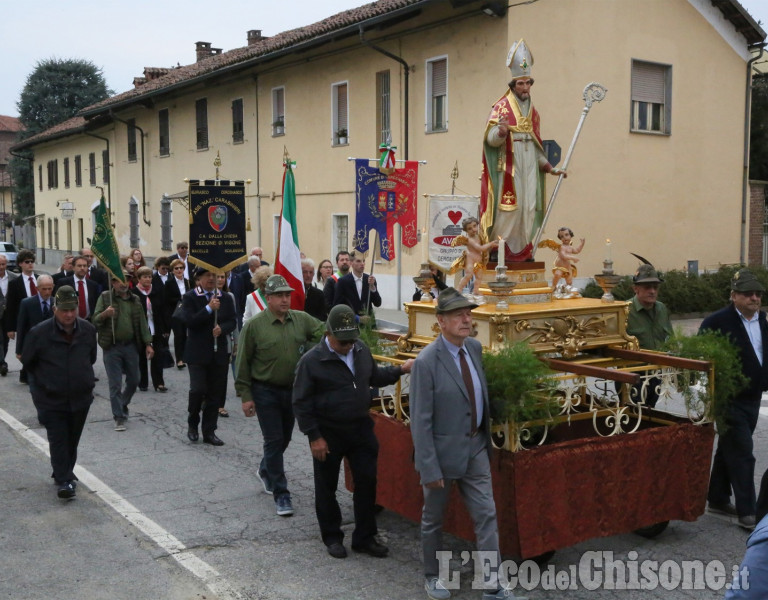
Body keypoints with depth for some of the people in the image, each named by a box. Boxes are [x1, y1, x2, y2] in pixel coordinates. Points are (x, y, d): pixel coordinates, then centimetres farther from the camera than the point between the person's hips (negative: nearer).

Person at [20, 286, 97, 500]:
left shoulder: (88, 330, -4)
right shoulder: (39, 333, -15)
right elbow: (27, 362, 0)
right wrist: (45, 381, 6)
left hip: (80, 396, 4)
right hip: (51, 399, -4)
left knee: (72, 440, 16)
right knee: (58, 440, -4)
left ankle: (66, 473, 34)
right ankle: (63, 481, 3)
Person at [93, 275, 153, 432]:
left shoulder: (135, 300, 9)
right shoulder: (105, 297, -1)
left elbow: (142, 323, 11)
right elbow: (95, 321, -5)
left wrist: (148, 344, 4)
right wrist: (104, 314, -27)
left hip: (130, 346, 4)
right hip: (111, 347, -4)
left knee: (133, 380, 10)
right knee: (115, 384, -2)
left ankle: (122, 405, 35)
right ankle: (119, 417, 5)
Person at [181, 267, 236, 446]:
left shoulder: (226, 298, 10)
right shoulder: (190, 297, -2)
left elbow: (232, 322, 7)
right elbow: (189, 321, -14)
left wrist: (222, 328, -14)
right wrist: (209, 308, -20)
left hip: (219, 352, 4)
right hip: (197, 353, -4)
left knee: (215, 393, 5)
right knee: (198, 390, -11)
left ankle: (209, 431, 15)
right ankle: (192, 423, 15)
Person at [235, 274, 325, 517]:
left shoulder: (302, 320, -1)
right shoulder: (254, 326, -10)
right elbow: (243, 363, -7)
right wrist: (246, 396, -9)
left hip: (294, 390, 5)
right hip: (265, 392, -5)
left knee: (284, 439, 18)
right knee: (274, 441, -2)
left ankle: (265, 471, 45)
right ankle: (281, 494, 5)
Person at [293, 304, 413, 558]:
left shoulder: (361, 351, 2)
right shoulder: (311, 361, -16)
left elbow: (374, 376, 20)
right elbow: (301, 403, -12)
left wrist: (400, 370, 8)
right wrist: (314, 437, -14)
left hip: (361, 429, 5)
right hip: (328, 433, -4)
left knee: (367, 482, 8)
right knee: (326, 487, 9)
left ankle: (365, 537, 23)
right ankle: (332, 537, 27)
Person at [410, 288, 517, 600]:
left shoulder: (475, 347, -1)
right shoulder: (426, 362, -21)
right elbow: (420, 420, -19)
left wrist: (486, 440, 14)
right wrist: (429, 468, -18)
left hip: (475, 448, 6)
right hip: (443, 452, -5)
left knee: (486, 516, 4)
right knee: (433, 519, 14)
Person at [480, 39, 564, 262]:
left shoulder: (533, 112, 19)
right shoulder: (501, 107, -1)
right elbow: (491, 139, -11)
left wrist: (550, 168, 17)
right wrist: (501, 131, -33)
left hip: (529, 168, 6)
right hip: (508, 168, -6)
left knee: (528, 208, 1)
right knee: (507, 207, -10)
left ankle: (522, 250, 7)